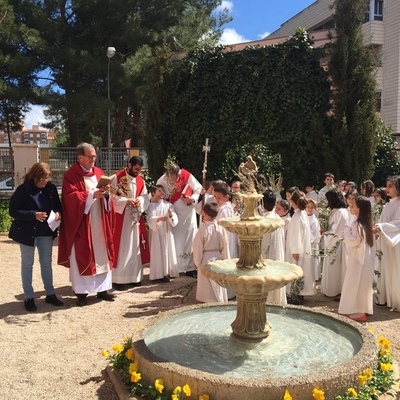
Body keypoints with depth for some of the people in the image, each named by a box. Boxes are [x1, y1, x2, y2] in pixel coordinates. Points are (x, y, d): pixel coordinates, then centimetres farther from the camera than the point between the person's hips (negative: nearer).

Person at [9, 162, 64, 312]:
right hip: (27, 232, -4)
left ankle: (50, 294, 25)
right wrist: (33, 215, -27)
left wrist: (58, 212, -14)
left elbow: (57, 205, 9)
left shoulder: (51, 188, -3)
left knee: (47, 263, 14)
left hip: (46, 231, 4)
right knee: (27, 264, 8)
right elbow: (13, 211, -16)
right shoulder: (23, 190, -15)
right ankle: (29, 297, 18)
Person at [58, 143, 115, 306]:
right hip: (80, 223, -5)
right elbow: (71, 197, -17)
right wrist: (92, 195, -24)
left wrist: (106, 193, -11)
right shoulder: (71, 175, -7)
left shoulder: (99, 173, 11)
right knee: (81, 256, 1)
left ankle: (102, 289, 18)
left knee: (102, 255, 8)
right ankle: (81, 292, 9)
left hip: (99, 222, 6)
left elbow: (106, 198, 12)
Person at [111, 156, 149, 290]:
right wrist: (126, 201, -22)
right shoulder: (117, 178, -9)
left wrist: (139, 201, -11)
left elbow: (145, 197, 10)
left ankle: (134, 277, 21)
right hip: (120, 217, -6)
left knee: (134, 247, 10)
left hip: (135, 217, 6)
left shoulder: (141, 181, 8)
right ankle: (117, 279, 4)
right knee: (120, 248, -3)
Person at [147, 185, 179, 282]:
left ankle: (168, 272, 11)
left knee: (168, 251, 4)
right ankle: (159, 274, -1)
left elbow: (175, 219, -4)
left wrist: (171, 215, -26)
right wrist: (159, 218, -31)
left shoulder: (168, 204, 6)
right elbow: (150, 218, -13)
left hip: (167, 232, 3)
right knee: (158, 252, -4)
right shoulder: (151, 205, 0)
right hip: (156, 232, -3)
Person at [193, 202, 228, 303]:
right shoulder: (221, 227, -7)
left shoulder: (203, 228, -17)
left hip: (206, 258, -4)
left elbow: (198, 246, -11)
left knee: (208, 282, 8)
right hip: (218, 257, 4)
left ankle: (209, 299, 15)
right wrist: (225, 259, 10)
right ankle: (221, 299, 24)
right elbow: (224, 245, 0)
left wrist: (197, 261, 0)